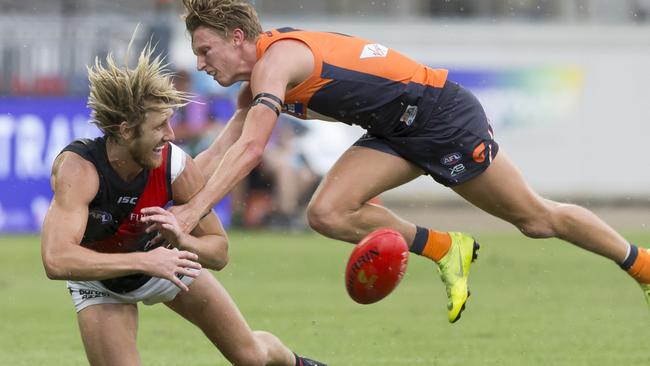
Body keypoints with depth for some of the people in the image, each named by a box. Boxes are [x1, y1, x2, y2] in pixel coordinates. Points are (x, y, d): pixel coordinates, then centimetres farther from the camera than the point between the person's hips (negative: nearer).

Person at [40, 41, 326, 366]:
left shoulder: (177, 167, -28)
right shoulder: (78, 168, -39)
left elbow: (219, 252, -15)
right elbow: (56, 260, -53)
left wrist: (181, 239, -38)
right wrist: (144, 262, -54)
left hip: (161, 258, 3)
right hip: (98, 277, -3)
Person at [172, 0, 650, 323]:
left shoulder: (275, 58, -23)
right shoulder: (258, 84, 7)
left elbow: (250, 149, -34)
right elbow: (219, 153, 8)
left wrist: (196, 209, -38)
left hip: (443, 114, -9)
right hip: (400, 132, 9)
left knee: (536, 218, 2)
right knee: (328, 213, -9)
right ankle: (444, 250, 7)